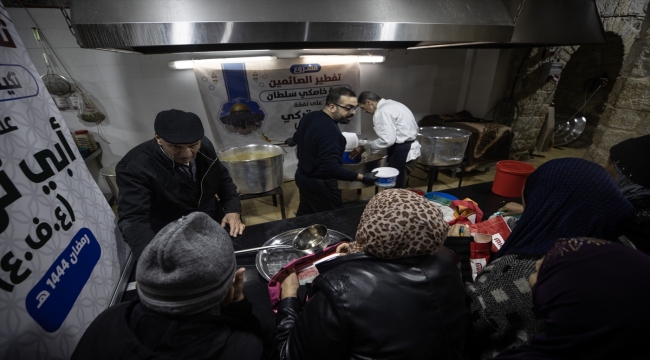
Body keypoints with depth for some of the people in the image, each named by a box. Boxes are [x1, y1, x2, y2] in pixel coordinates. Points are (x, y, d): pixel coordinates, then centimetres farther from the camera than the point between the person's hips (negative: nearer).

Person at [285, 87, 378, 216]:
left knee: (305, 216, 25)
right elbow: (330, 168, -35)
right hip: (319, 184, -9)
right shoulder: (329, 131, -30)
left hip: (303, 177, 9)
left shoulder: (310, 116, 1)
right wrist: (361, 177, -32)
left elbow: (299, 136, 22)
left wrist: (293, 140, 44)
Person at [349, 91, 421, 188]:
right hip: (407, 148, 10)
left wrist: (364, 148, -13)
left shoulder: (382, 111, -16)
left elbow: (387, 140, -23)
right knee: (397, 186, 17)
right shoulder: (390, 104, 15)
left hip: (403, 152, -10)